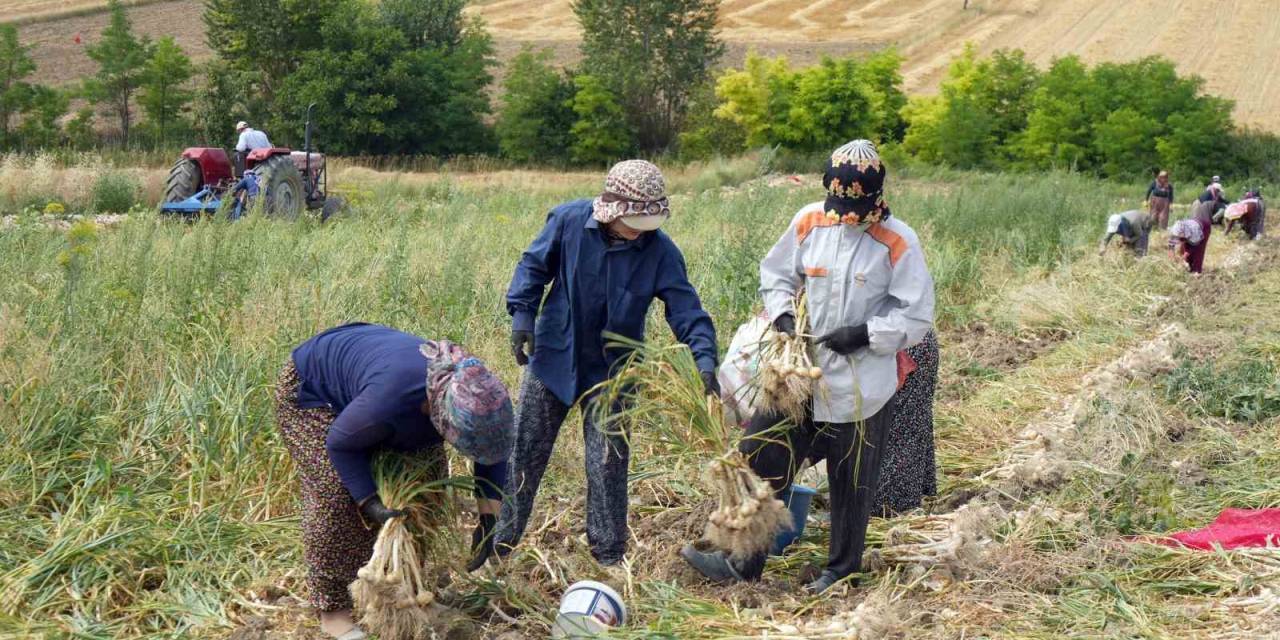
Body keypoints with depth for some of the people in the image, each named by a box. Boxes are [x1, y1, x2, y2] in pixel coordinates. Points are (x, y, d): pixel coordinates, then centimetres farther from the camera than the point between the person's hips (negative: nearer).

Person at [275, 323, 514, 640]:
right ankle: (332, 609, -6)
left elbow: (494, 452, -10)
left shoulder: (475, 394, -27)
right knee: (337, 494, -19)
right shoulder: (390, 400, -45)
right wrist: (369, 503, -32)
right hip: (312, 387, -6)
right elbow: (341, 444, -26)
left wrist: (488, 520, -16)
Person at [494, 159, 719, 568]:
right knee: (524, 456, 8)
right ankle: (497, 545, 20)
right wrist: (522, 315, -11)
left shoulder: (660, 251, -15)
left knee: (608, 465, 6)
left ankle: (609, 556, 20)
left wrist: (705, 360, -28)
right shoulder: (569, 221, -16)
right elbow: (533, 266, -1)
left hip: (612, 372, 0)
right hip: (553, 359, 0)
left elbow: (686, 310, -14)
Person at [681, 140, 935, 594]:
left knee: (852, 481, 11)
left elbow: (917, 317, -8)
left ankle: (843, 567, 31)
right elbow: (775, 274, 12)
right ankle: (743, 562, 14)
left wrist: (866, 333, -20)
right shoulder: (810, 222, 0)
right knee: (760, 460, 3)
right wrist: (783, 315, -6)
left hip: (861, 384, -4)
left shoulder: (897, 243, -12)